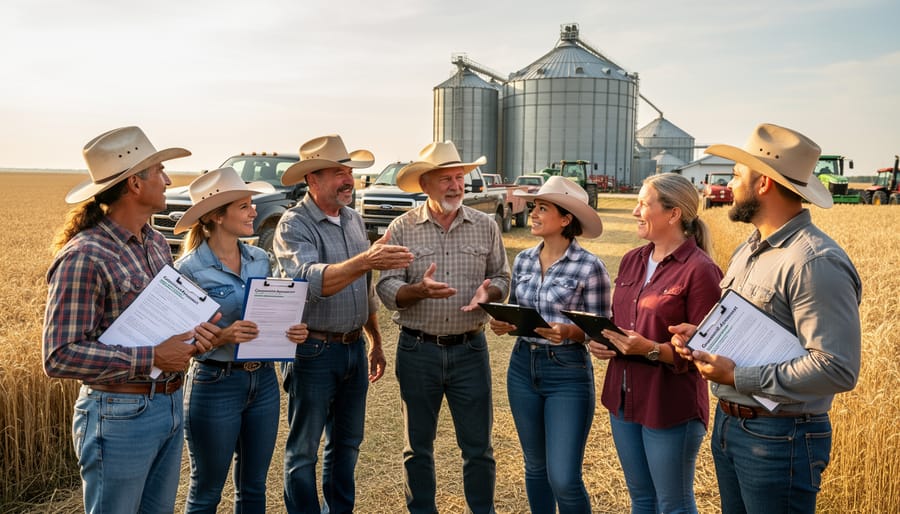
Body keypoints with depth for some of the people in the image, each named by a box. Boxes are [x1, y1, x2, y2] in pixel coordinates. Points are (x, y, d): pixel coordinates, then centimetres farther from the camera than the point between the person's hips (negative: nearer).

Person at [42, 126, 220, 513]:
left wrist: (190, 335, -3)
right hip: (120, 415, -8)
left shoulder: (157, 242, 6)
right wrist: (151, 358, -23)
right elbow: (60, 357, -21)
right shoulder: (84, 256, -19)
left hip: (170, 406, 8)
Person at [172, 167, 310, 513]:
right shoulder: (189, 270, -14)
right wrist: (222, 337, -28)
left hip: (264, 381, 6)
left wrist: (293, 331, -7)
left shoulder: (260, 260, 3)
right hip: (215, 385, -5)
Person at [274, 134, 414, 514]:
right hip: (315, 350, -7)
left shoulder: (354, 220, 8)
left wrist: (376, 342, 19)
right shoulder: (293, 225, -14)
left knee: (347, 443, 18)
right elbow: (312, 281, -32)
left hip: (355, 347, 7)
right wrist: (365, 260, -46)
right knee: (304, 449, 6)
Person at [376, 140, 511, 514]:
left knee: (478, 447, 8)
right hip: (417, 350, -1)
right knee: (418, 446, 13)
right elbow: (386, 288, -6)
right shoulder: (402, 229, -2)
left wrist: (488, 292, -14)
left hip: (470, 348, 1)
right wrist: (421, 290, -26)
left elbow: (502, 278, 9)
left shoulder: (485, 226, 4)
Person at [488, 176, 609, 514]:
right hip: (522, 367, 6)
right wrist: (503, 325, -7)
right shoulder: (523, 260, 4)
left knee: (564, 479, -3)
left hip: (568, 373, -5)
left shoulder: (589, 267, -12)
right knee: (535, 467, 18)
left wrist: (568, 331, -27)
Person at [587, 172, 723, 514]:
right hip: (623, 398, 7)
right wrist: (602, 341, -2)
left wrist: (652, 350, -27)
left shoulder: (699, 270, -15)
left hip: (671, 406, -7)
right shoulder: (631, 261, 7)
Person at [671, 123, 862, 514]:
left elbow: (837, 369, -27)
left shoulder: (815, 262, -21)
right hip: (728, 423, 9)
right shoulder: (748, 250, 9)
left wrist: (737, 377, -23)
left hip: (779, 437, -8)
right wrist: (700, 335, 2)